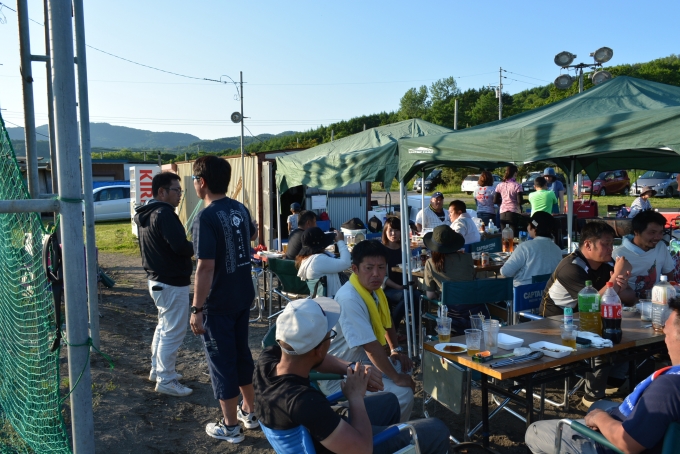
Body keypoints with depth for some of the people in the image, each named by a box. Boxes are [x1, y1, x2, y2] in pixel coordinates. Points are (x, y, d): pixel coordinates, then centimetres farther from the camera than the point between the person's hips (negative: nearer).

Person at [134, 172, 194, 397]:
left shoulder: (145, 214, 11)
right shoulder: (164, 213, -20)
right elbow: (181, 246, -30)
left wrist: (185, 248, 5)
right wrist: (192, 248, -9)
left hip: (157, 279, 10)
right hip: (173, 283, -10)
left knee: (163, 326, 22)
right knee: (173, 332, -1)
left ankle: (157, 369, 34)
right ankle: (166, 380, 7)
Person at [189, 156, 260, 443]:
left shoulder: (206, 218, -21)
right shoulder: (240, 209, 3)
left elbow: (205, 267, -25)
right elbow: (253, 234, 24)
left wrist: (196, 309, -19)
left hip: (218, 303, -8)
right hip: (243, 296, 8)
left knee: (221, 361, 6)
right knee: (241, 352, 20)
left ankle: (230, 427, 18)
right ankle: (249, 412, 34)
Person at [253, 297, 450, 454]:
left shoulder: (268, 358, -21)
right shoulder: (304, 401, -44)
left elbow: (315, 359, 1)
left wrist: (352, 368, -13)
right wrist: (356, 396, -22)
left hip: (319, 427, 7)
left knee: (388, 401, 29)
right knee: (437, 431, 7)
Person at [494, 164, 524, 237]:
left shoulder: (500, 185, 6)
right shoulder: (517, 185, -7)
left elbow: (495, 200, 5)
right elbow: (520, 201, -11)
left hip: (503, 213, 4)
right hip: (514, 212, -4)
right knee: (514, 235, -3)